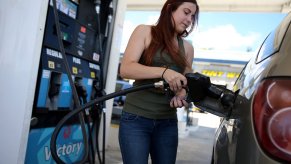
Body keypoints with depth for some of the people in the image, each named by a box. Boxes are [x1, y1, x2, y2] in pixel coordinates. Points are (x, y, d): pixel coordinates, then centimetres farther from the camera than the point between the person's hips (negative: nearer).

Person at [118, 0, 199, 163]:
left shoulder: (187, 47, 11)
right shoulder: (145, 31, 0)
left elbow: (187, 83, 13)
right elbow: (126, 69, -12)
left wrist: (181, 95, -11)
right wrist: (164, 71, -25)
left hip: (168, 123, 4)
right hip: (136, 119, -4)